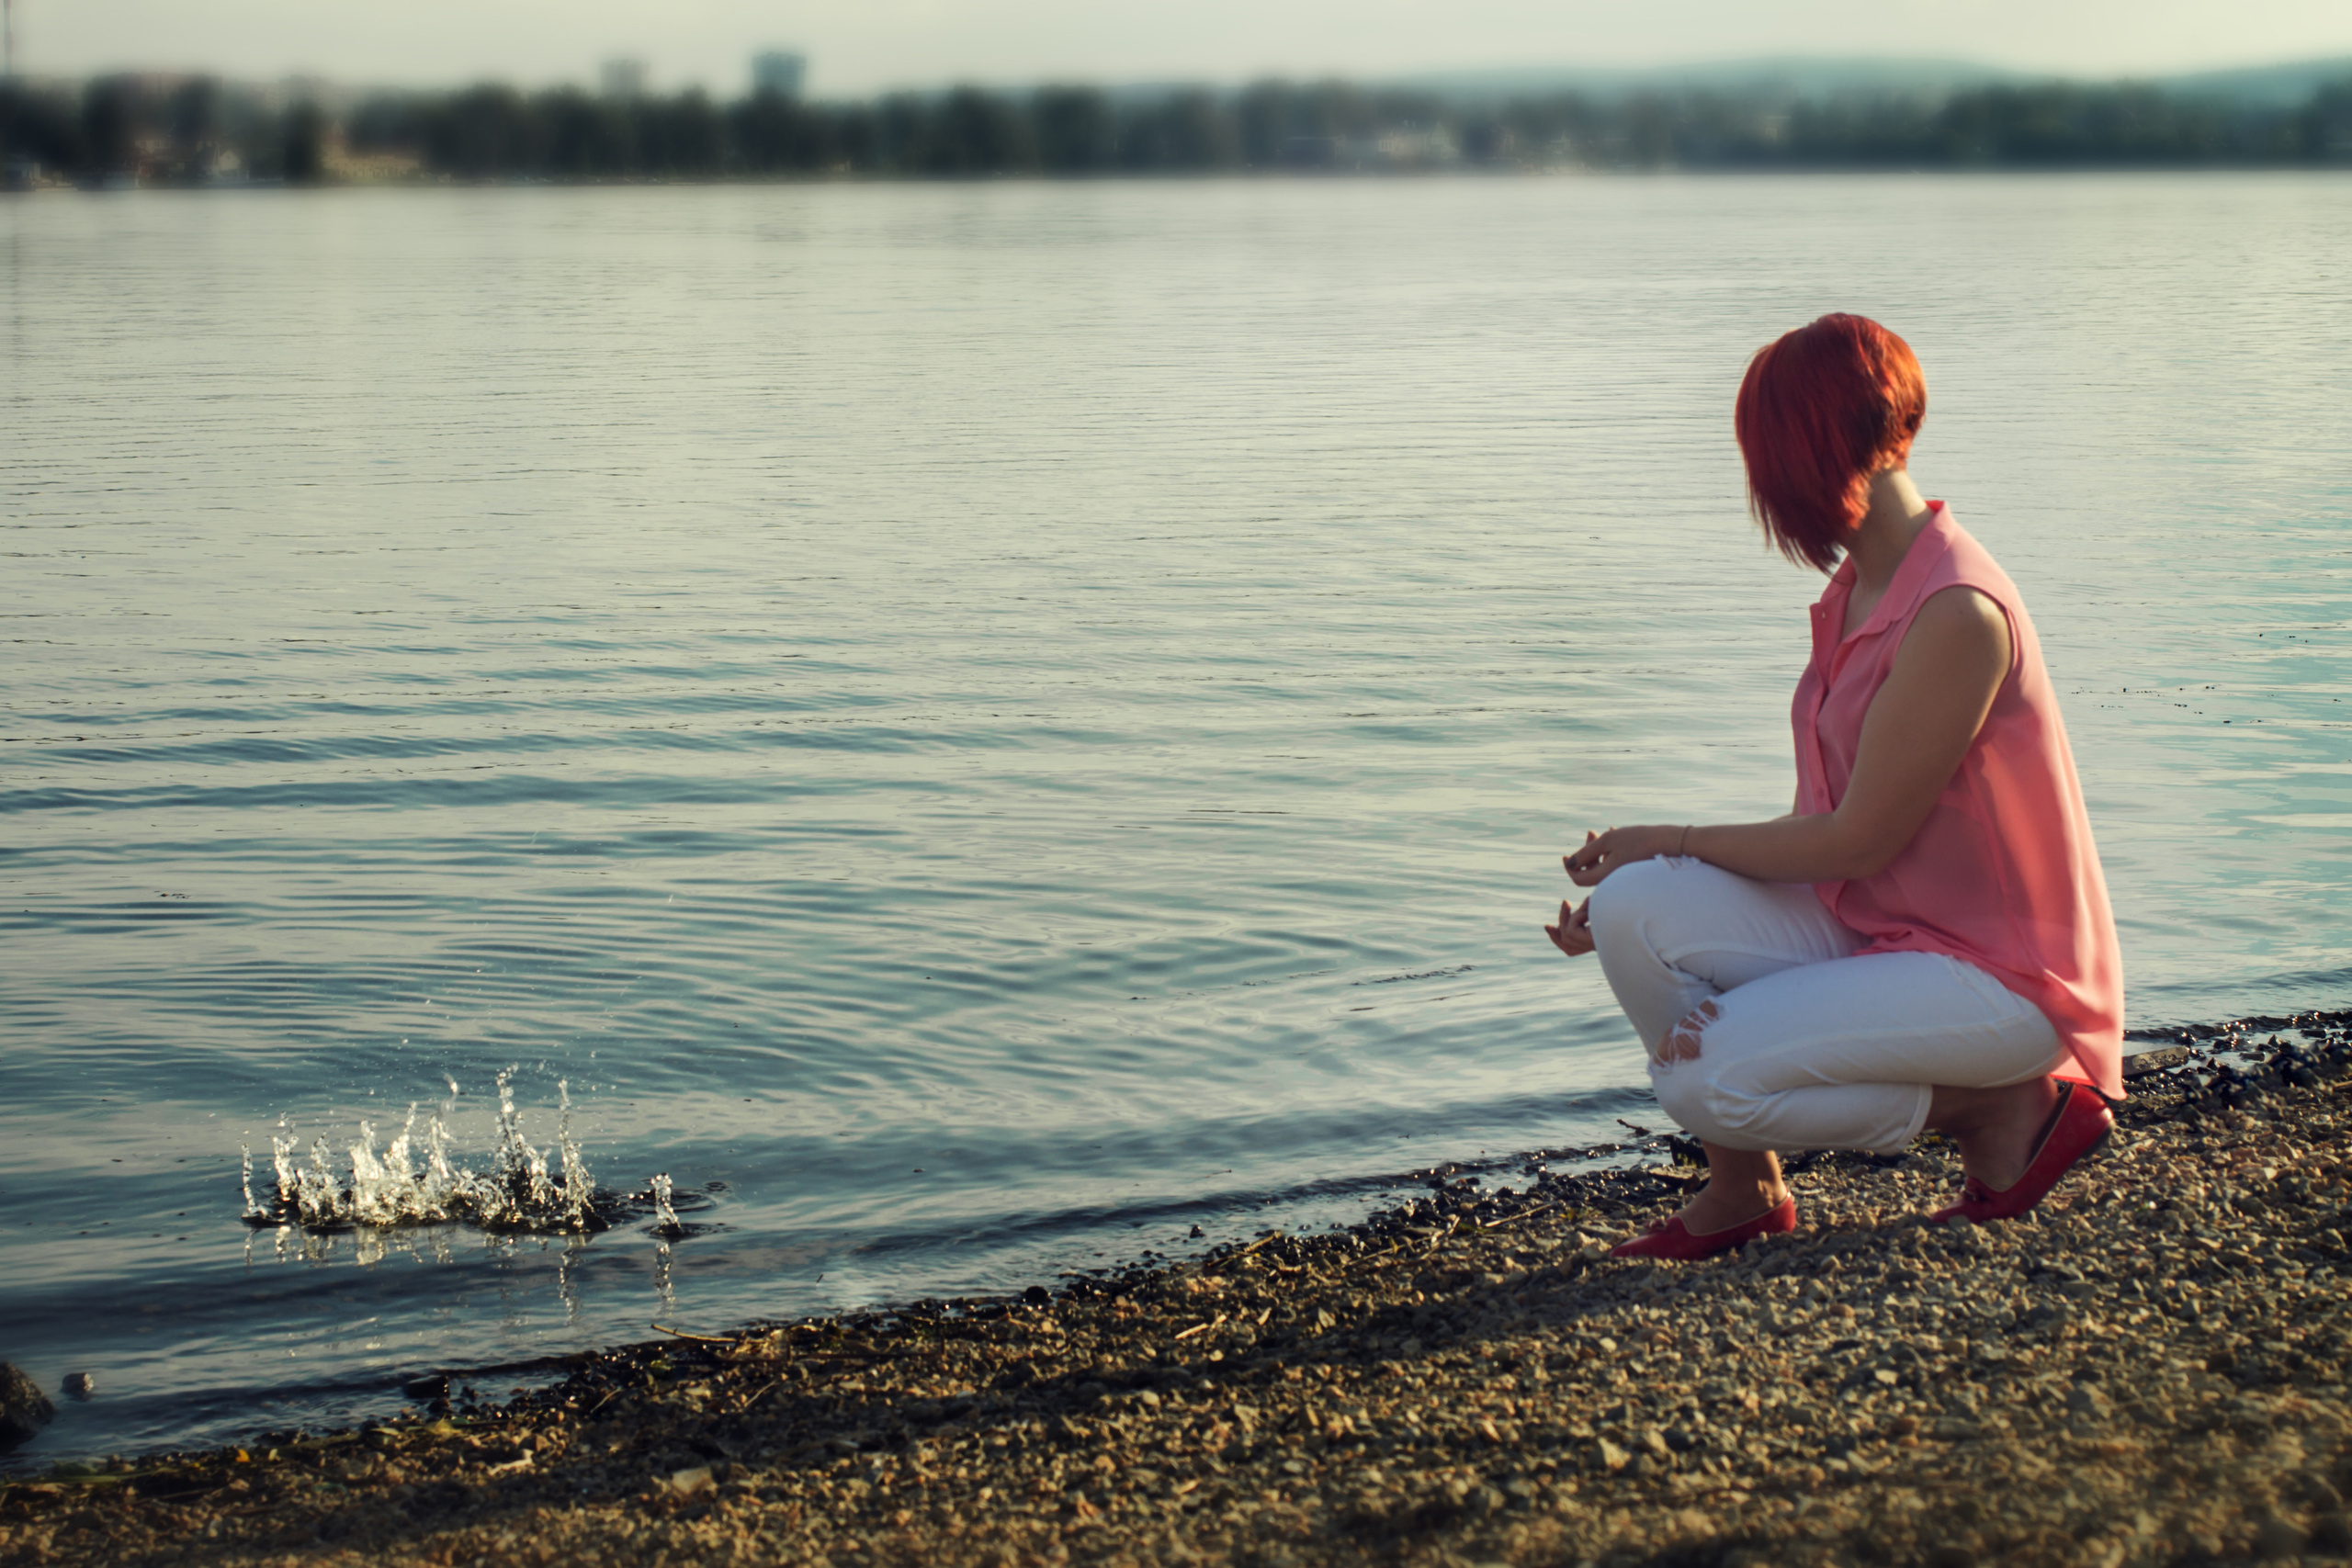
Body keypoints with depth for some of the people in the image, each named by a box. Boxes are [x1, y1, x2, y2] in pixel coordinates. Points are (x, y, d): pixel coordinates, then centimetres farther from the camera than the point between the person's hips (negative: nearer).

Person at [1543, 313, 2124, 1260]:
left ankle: (2008, 1108, -2)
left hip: (1995, 970, -8)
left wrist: (1669, 841, -8)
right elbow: (1821, 825, 8)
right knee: (1636, 906, -14)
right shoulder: (1857, 587, 7)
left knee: (1708, 1081, -24)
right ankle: (1742, 1190, 6)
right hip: (1873, 931, 8)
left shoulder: (1957, 614, -22)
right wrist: (1650, 877, 1)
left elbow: (1859, 842, -19)